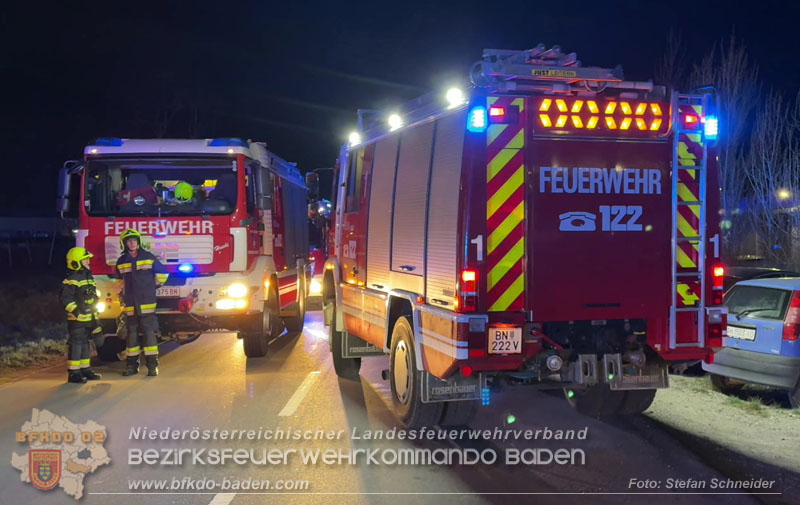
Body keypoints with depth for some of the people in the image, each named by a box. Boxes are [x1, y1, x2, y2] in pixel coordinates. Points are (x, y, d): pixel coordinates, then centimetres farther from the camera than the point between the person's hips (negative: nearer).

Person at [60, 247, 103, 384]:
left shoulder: (89, 277, 16)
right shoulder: (71, 280, -14)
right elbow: (65, 299, -19)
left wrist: (95, 317, 23)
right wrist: (76, 311, -26)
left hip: (88, 319, 9)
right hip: (77, 320, -9)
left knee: (85, 344, 16)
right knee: (76, 344, -7)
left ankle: (85, 369, 24)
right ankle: (73, 373, -4)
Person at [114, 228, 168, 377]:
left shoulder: (149, 258, 0)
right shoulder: (121, 262, 8)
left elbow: (162, 273, 11)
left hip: (147, 303, -3)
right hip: (130, 305, 3)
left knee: (149, 332, -6)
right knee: (132, 333, 7)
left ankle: (152, 364, -4)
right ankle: (132, 364, 14)